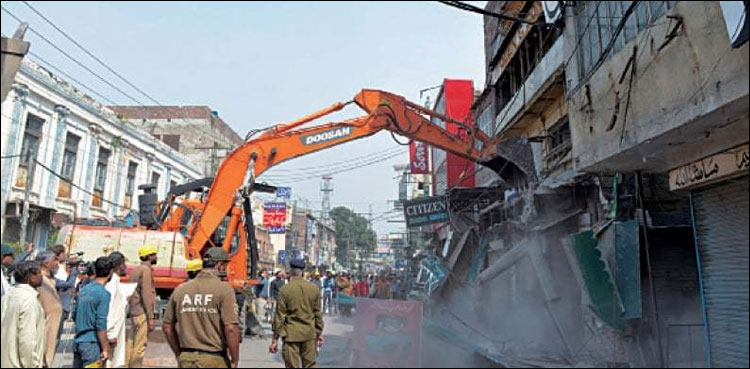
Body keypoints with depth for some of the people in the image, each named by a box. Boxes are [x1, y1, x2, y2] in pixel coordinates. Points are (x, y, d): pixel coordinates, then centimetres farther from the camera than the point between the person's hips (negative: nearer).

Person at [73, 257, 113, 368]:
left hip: (77, 342, 8)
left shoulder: (84, 289, 9)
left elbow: (75, 314, 18)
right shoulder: (103, 294, -15)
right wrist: (105, 349, -14)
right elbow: (101, 325, -19)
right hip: (91, 343, -8)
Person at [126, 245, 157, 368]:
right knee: (139, 346, -5)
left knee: (132, 343, 15)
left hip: (134, 311, 9)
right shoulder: (146, 270, -12)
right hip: (142, 313, -9)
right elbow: (146, 295, -18)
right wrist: (151, 317, -17)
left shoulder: (136, 270, 16)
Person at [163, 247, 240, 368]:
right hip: (214, 359, -5)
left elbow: (167, 327, 10)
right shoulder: (224, 289, -12)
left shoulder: (180, 289, 5)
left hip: (186, 359, 5)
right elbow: (230, 329, -18)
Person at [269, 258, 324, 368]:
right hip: (310, 333, 3)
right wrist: (319, 333, 17)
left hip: (291, 334, -2)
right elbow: (318, 314, 6)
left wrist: (275, 339, 0)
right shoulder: (314, 288, 0)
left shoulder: (285, 289, -9)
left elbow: (279, 316, -7)